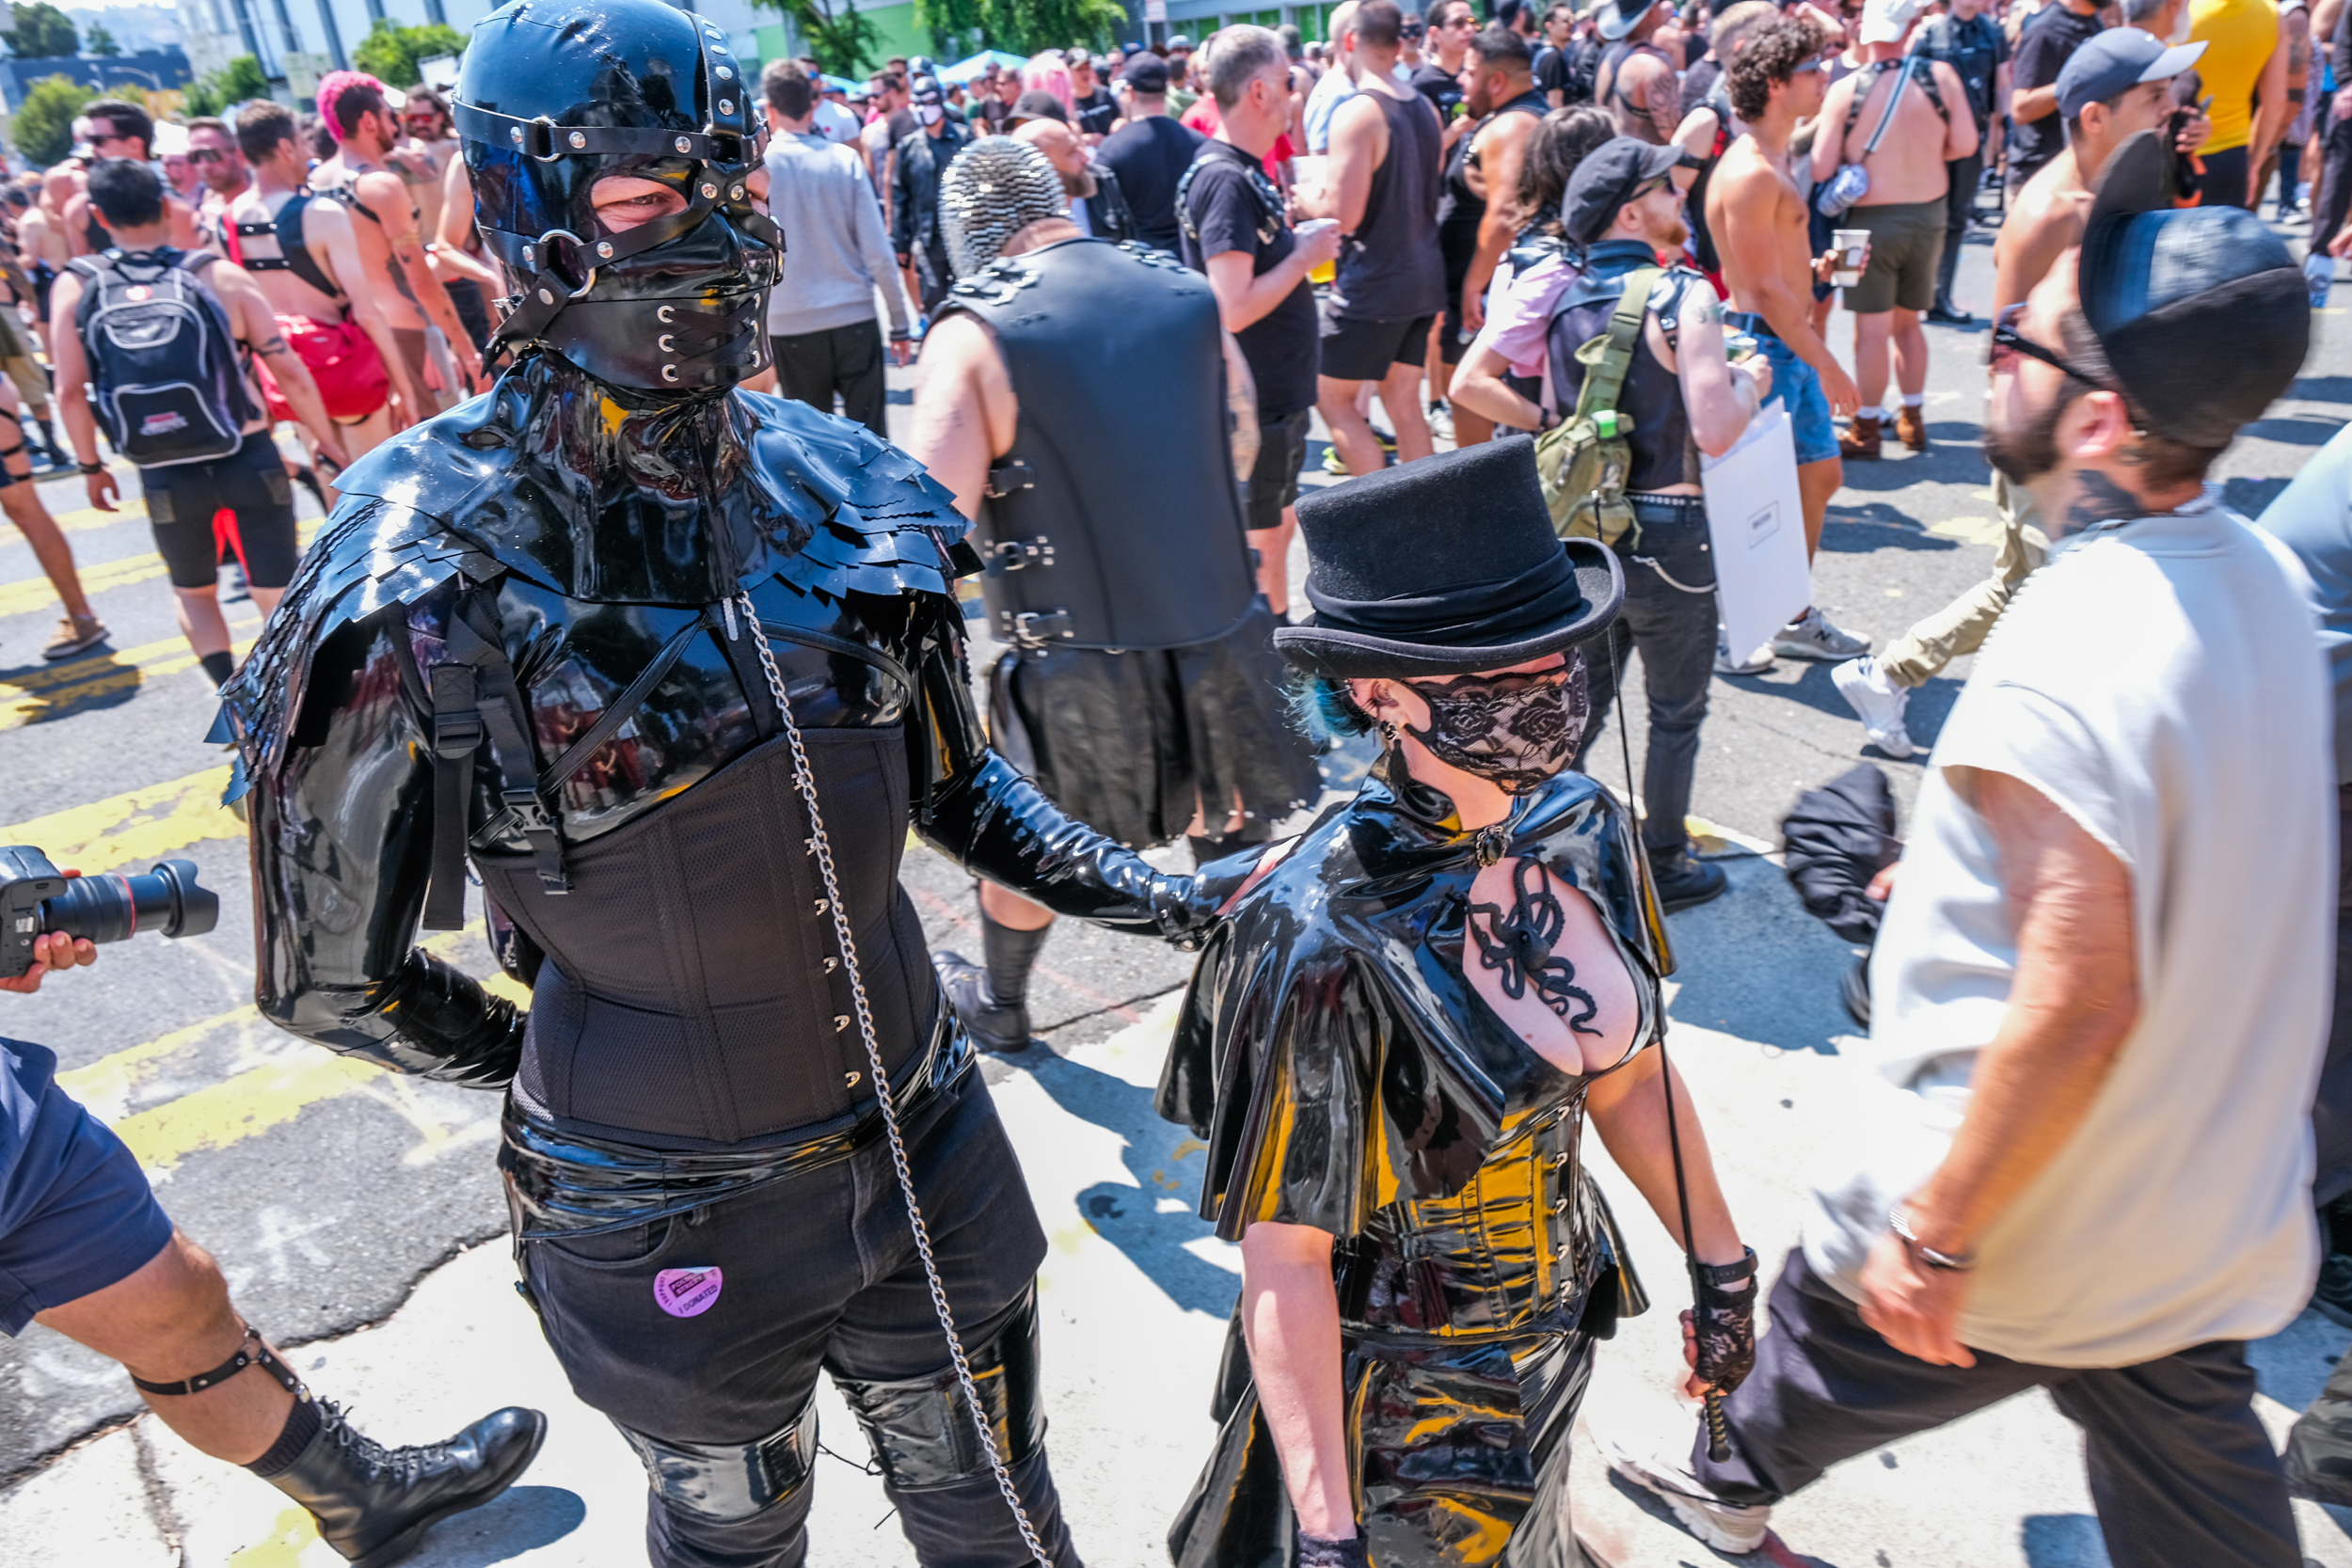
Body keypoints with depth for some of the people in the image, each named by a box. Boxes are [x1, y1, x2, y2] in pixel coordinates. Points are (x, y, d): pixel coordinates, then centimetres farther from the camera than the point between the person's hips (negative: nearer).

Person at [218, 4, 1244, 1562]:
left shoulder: (854, 493, -8)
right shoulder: (426, 578, -21)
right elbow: (331, 978, -10)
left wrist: (1153, 894, -4)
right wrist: (597, 1076, 1)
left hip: (930, 1143, 4)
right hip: (672, 1227, -3)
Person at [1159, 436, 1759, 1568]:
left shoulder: (1580, 827, -12)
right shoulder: (1326, 937, -32)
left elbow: (1627, 1071, 2)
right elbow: (1285, 1256, -24)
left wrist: (1720, 1268, 10)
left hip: (1554, 1332, 6)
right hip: (1390, 1380, -6)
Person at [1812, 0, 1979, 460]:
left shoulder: (1845, 89, -16)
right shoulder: (1941, 75, -8)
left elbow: (1821, 170, -14)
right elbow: (1964, 144, -2)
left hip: (1872, 220, -4)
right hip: (1930, 215, 4)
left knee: (1873, 329, 3)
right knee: (1908, 320, 19)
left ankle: (1866, 431, 11)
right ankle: (1912, 420, 27)